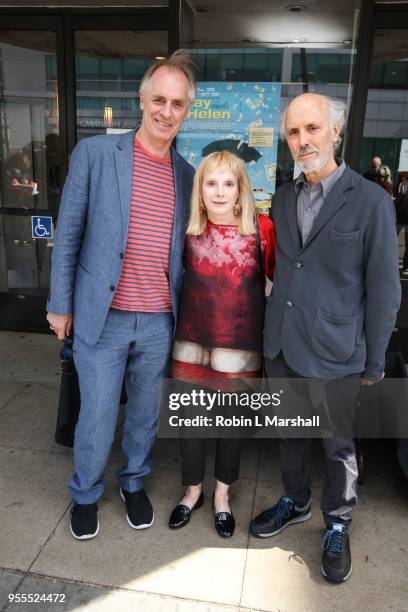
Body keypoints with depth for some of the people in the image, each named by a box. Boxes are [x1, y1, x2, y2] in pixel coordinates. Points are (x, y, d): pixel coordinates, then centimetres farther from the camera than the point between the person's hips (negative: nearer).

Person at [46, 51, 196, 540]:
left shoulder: (186, 174, 5)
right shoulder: (94, 153, -5)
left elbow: (180, 248, 11)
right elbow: (68, 235, -3)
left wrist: (183, 312, 11)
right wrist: (60, 304, -3)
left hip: (159, 322, 3)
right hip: (101, 317, -3)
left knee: (145, 412, 19)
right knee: (96, 418, 10)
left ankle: (134, 482, 44)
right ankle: (85, 495, 37)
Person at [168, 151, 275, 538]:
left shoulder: (261, 228, -9)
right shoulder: (188, 230, -2)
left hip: (240, 343, -1)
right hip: (193, 340, 2)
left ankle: (222, 495, 39)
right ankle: (192, 491, 39)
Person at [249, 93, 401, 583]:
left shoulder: (370, 200, -11)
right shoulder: (282, 199, 5)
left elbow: (383, 289, -8)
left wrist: (374, 363, -6)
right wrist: (271, 332, 9)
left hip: (335, 355, -4)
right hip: (280, 347, 5)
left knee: (337, 445, 15)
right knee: (290, 434, 21)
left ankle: (337, 526, 39)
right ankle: (295, 503, 46)